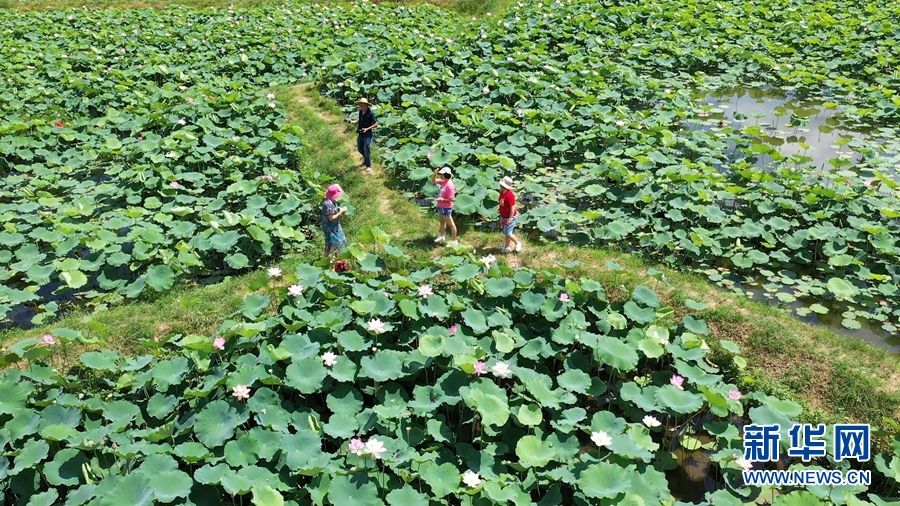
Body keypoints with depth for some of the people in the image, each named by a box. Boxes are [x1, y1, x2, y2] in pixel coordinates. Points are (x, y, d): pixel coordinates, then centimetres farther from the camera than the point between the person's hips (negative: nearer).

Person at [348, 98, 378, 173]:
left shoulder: (370, 113, -18)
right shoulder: (360, 111, 1)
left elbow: (376, 124, -14)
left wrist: (367, 129, -23)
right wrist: (352, 121, 2)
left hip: (367, 134, -7)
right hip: (360, 134, 7)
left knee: (367, 150, -5)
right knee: (360, 149, 21)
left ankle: (368, 166, 9)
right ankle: (366, 159, 46)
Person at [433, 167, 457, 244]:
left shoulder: (450, 186, -29)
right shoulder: (443, 182, -3)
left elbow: (452, 199, -27)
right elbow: (434, 181, 12)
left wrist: (442, 199, -35)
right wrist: (435, 174, -5)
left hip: (446, 208, -10)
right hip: (440, 206, 10)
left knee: (450, 224, 2)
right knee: (442, 222, 27)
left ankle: (454, 241, 12)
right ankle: (441, 236, 46)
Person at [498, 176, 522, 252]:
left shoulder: (509, 195, -28)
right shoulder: (502, 192, -1)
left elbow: (513, 207, -26)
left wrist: (510, 219, -24)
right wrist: (501, 215, 19)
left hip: (510, 217, -9)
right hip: (503, 217, 9)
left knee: (507, 233, -6)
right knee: (505, 233, 18)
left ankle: (518, 243, 16)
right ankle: (507, 246, 32)